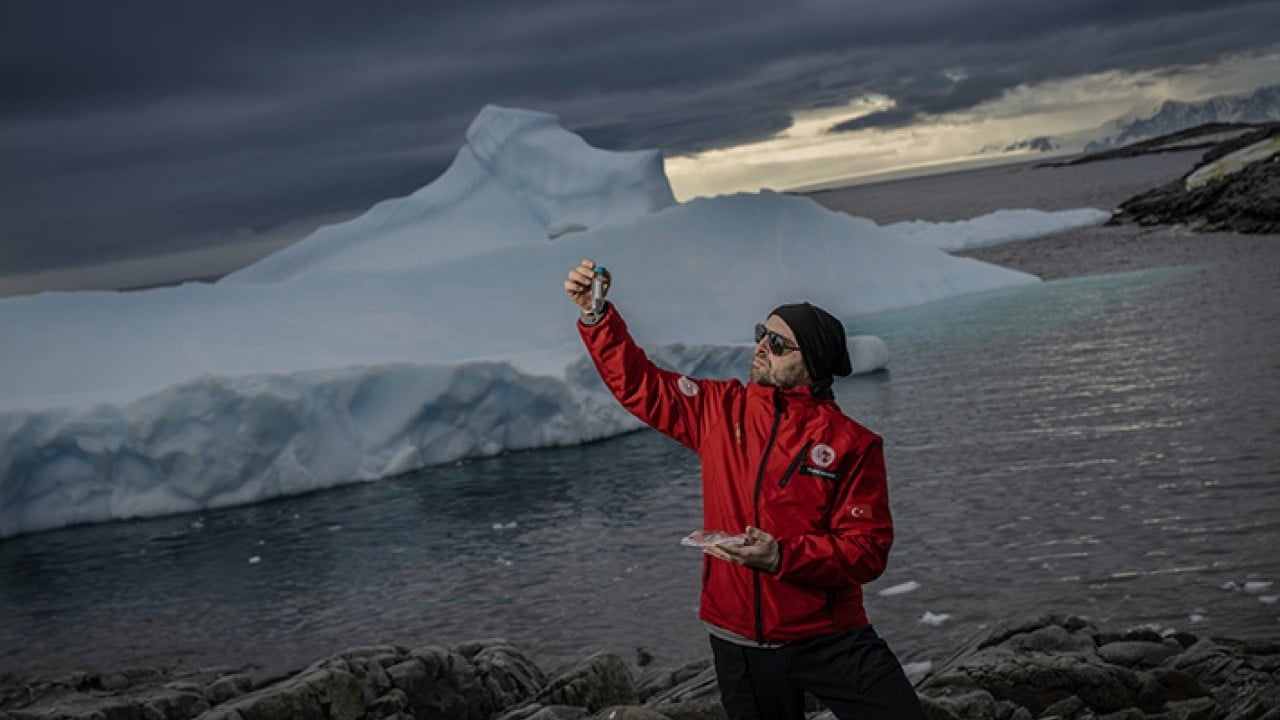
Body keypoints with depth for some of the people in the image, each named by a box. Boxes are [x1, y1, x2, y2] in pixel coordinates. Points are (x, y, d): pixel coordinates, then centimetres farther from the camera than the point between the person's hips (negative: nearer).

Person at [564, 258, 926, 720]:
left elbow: (868, 550, -12)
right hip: (739, 643, 3)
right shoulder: (720, 409, 2)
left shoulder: (851, 444, -9)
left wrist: (783, 556, -26)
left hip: (829, 641, -3)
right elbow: (638, 383, 7)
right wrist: (595, 314, -6)